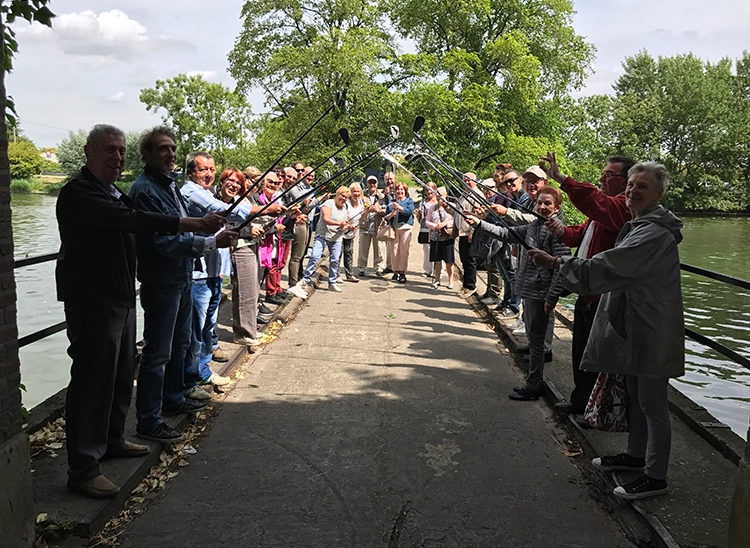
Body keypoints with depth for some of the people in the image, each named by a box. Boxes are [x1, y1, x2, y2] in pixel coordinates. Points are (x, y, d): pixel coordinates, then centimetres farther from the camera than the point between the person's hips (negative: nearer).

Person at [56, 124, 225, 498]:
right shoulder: (78, 193, -17)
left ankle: (111, 440, 35)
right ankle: (83, 469, 2)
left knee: (122, 374, 18)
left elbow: (136, 225, 25)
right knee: (93, 379, -7)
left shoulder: (114, 193, 17)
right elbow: (132, 221, -30)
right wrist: (195, 225, -34)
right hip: (91, 300, -10)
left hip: (121, 297, 10)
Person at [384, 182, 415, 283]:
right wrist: (390, 215, -10)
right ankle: (395, 272, 7)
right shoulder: (391, 203, 17)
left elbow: (409, 211, -11)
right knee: (394, 251, -1)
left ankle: (402, 273, 0)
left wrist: (399, 207, -25)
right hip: (394, 228, 3)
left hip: (405, 228, -3)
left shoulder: (409, 201, 9)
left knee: (404, 252, -5)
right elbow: (386, 217, 12)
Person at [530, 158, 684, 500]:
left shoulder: (654, 233, -22)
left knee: (652, 404, 0)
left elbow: (606, 267, -27)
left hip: (652, 332, -11)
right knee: (636, 397, 22)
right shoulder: (640, 225, 13)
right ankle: (636, 456, 37)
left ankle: (655, 477, 12)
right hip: (635, 327, 11)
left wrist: (556, 263, -21)